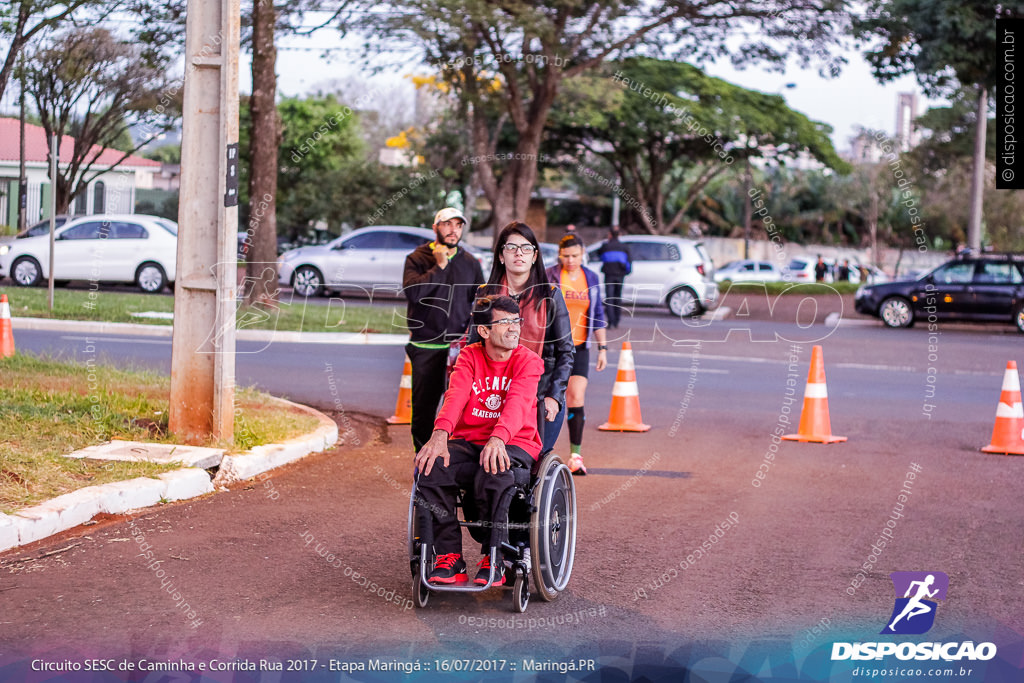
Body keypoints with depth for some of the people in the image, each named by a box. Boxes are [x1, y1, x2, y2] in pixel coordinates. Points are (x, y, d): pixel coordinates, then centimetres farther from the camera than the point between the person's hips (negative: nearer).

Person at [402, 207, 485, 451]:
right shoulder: (417, 258, 2)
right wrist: (439, 266, -14)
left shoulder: (469, 262, 11)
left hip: (461, 346, 2)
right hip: (426, 347, -1)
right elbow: (413, 291, -15)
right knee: (423, 407, 4)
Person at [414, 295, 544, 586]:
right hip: (468, 441, 3)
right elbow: (456, 394, -14)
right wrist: (440, 434, -34)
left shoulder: (529, 361, -2)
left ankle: (494, 561, -15)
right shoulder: (470, 356, 6)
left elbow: (518, 402, -22)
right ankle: (450, 559, -15)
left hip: (514, 444, -3)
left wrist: (498, 438, -42)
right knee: (429, 468, -27)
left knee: (493, 475, -37)